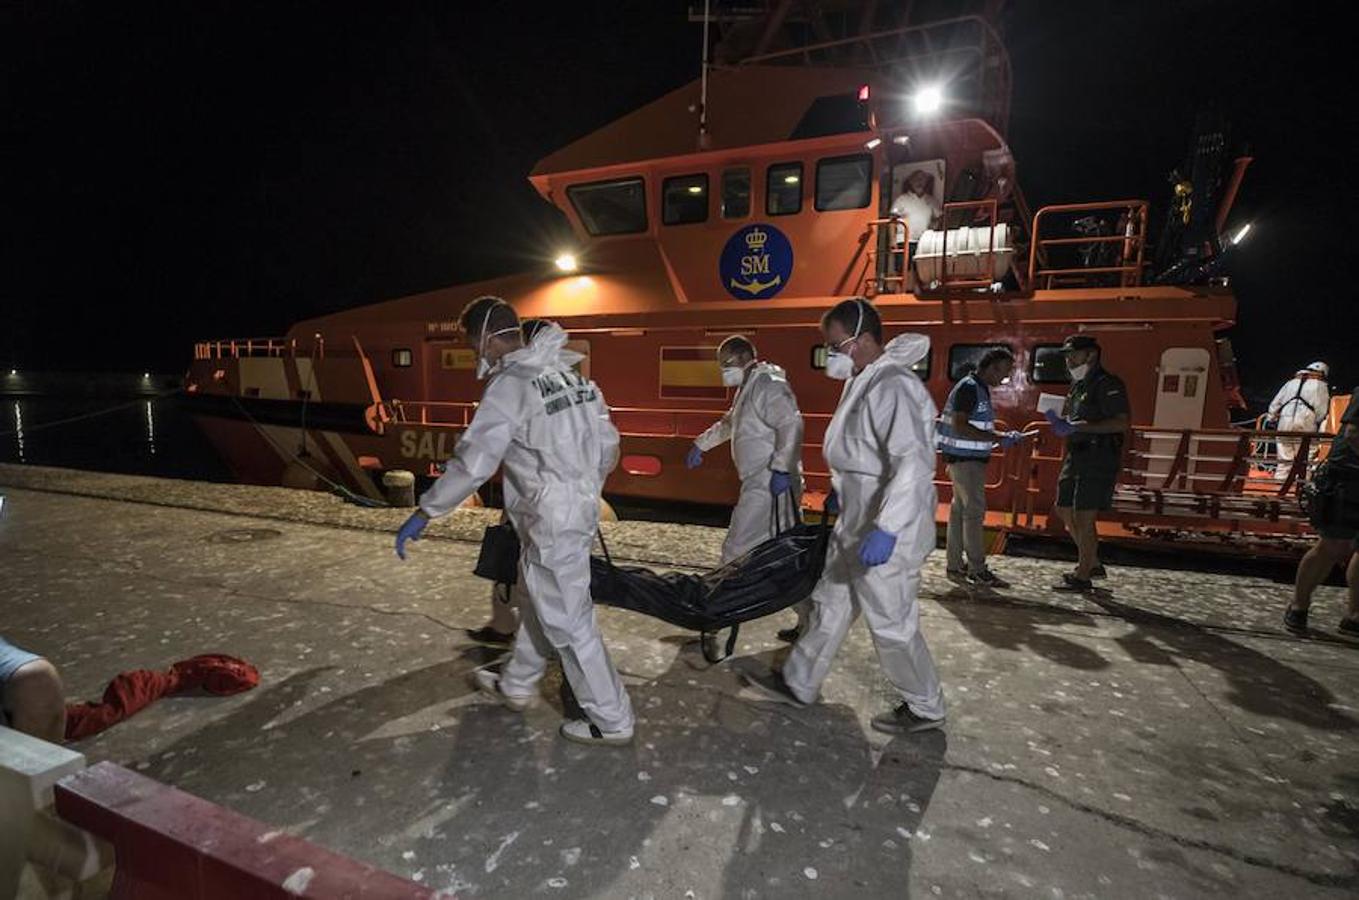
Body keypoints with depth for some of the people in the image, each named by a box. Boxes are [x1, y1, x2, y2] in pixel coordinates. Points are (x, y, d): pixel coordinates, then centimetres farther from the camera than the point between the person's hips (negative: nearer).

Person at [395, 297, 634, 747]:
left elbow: (472, 461, -19)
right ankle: (516, 685, 45)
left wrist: (423, 513, -10)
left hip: (551, 522, -9)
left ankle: (611, 720, 20)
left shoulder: (509, 386, -16)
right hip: (580, 508, 9)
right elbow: (608, 442, 10)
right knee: (537, 602, 24)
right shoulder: (571, 374, 7)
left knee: (568, 623, 6)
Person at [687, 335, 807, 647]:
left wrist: (781, 468, -28)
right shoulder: (748, 387, 20)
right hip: (760, 483, 10)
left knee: (737, 551, -4)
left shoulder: (767, 384, -12)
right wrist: (701, 444, 37)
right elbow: (728, 423, 35)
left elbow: (791, 426, -24)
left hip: (769, 485, -10)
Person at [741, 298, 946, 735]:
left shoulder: (893, 388, -22)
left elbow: (912, 463, -30)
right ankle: (798, 684, 34)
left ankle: (925, 708, 29)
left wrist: (886, 529, -35)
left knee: (891, 623, 6)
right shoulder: (864, 382, 10)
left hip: (884, 533, -10)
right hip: (854, 523, 10)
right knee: (830, 606, 18)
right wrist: (839, 488, 28)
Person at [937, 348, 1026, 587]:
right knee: (974, 511, -7)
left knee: (960, 509, 10)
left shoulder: (980, 389, 16)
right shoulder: (969, 387, -14)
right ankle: (977, 571, 0)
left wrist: (1003, 437, 12)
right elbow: (960, 427, -22)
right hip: (964, 459, -10)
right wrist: (998, 438, -21)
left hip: (970, 459, 10)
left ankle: (955, 567, 16)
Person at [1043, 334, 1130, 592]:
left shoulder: (1107, 384, -10)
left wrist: (1079, 427, -23)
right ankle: (1093, 564, 27)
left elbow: (1121, 423, -18)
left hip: (1098, 460, -9)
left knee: (1083, 518, -6)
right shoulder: (1077, 385, 17)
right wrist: (1058, 422, 2)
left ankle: (1083, 576, 4)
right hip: (1076, 457, 9)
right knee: (1065, 512, 13)